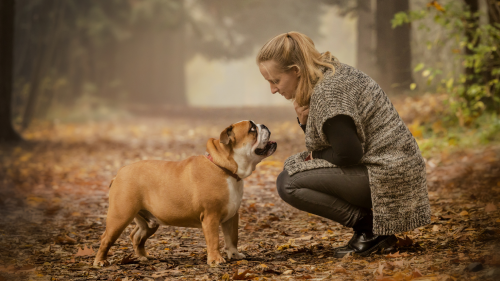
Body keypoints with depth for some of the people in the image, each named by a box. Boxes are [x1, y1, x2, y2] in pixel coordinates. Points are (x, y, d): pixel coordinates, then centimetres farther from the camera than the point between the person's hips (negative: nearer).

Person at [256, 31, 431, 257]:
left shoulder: (328, 91, -20)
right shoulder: (330, 73, 11)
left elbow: (349, 155, -22)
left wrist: (314, 156, -4)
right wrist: (305, 122, -2)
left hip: (387, 176, -10)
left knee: (288, 183, -14)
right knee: (293, 166, 19)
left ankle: (369, 226, -8)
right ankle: (373, 226, 12)